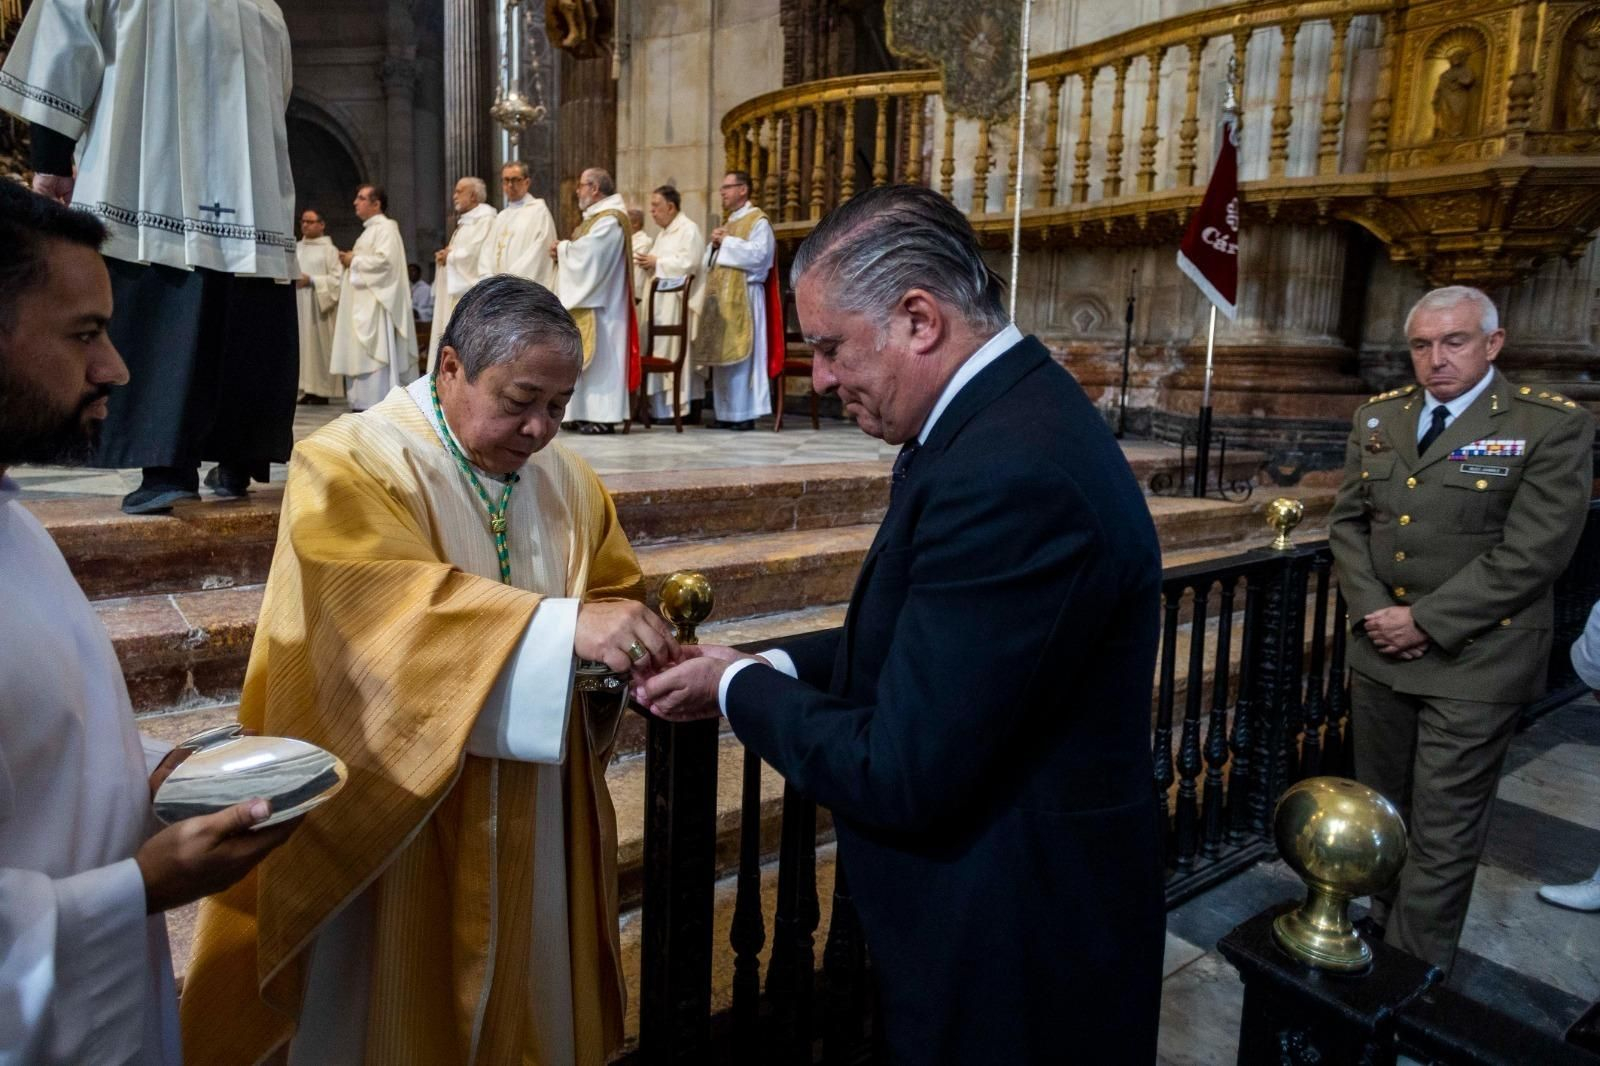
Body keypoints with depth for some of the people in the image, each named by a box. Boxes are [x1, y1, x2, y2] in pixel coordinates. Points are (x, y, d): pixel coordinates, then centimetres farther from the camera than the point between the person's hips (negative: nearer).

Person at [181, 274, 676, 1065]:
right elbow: (388, 604, -30)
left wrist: (620, 642, -12)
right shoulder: (349, 464, -13)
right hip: (405, 824, -5)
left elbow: (616, 593, 11)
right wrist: (561, 626, -39)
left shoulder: (567, 481, 5)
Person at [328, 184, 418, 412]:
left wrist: (354, 261, -10)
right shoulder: (369, 230, 22)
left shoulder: (385, 227, -8)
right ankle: (363, 404, 11)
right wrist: (351, 260, 8)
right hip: (363, 304, 10)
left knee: (373, 355, -12)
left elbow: (384, 260, -21)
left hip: (375, 304, -10)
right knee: (361, 355, 8)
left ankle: (375, 407, -13)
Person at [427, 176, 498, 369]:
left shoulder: (484, 219, -10)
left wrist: (449, 256, -5)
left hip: (471, 292, -10)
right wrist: (446, 255, 4)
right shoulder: (465, 221, 21)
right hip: (457, 291, 10)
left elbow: (473, 253, -20)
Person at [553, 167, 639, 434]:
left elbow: (587, 253, -23)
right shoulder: (598, 216, 19)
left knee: (599, 357, -9)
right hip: (588, 300, 10)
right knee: (591, 358, 9)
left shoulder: (609, 220, -14)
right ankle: (589, 413, 12)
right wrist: (563, 251, -1)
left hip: (599, 304, -10)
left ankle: (602, 415, -6)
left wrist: (562, 248, -6)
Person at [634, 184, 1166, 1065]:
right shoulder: (1004, 411, 0)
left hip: (1015, 961, -8)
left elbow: (898, 777, -27)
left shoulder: (1010, 474, -31)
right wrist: (770, 665, -2)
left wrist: (737, 688, -12)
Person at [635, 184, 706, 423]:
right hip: (661, 300, 9)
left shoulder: (689, 230, -7)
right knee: (659, 350, 5)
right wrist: (648, 262, 4)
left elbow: (688, 263, -19)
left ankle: (677, 405, -8)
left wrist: (657, 263, -13)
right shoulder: (664, 233, 22)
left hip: (677, 302, -9)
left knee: (673, 349, -11)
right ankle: (661, 405, 6)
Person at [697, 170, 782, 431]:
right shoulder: (727, 223, 23)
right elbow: (710, 262, 22)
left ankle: (744, 413, -6)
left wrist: (727, 242, -10)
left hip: (742, 298, -8)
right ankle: (726, 413, 9)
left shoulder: (758, 221, -2)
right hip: (720, 298, 8)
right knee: (722, 355, 6)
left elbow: (758, 254, -18)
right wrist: (715, 245, 1)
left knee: (740, 355, -9)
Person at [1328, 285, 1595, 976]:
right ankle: (1382, 932, 36)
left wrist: (1427, 622, -15)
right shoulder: (1377, 418, 8)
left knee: (1442, 835, 3)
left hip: (1473, 661, -5)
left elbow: (1532, 551, -15)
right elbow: (1348, 520, 8)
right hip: (1379, 652, 5)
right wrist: (1371, 611, -6)